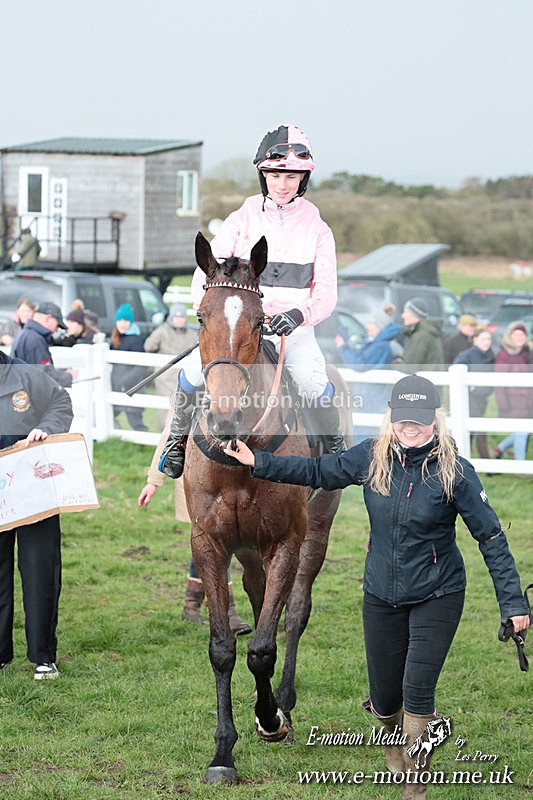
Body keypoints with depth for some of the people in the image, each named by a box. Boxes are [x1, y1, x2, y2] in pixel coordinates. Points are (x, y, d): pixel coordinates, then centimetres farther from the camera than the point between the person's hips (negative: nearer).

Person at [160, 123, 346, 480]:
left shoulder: (317, 228, 9)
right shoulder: (241, 220, 8)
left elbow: (326, 292, 2)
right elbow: (205, 274, 3)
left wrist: (301, 313, -19)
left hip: (293, 328, -1)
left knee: (312, 381, -31)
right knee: (194, 369, -26)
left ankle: (336, 446, -3)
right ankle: (178, 439, 2)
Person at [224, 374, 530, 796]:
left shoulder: (454, 472, -17)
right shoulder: (371, 458, -8)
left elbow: (491, 537, -14)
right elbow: (317, 472, 7)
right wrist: (258, 462, 2)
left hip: (437, 596, -3)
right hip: (381, 597, 3)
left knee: (417, 691, -13)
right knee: (385, 696, 12)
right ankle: (394, 734, 49)